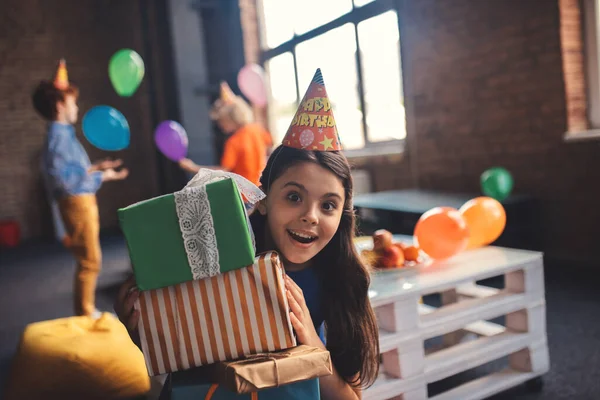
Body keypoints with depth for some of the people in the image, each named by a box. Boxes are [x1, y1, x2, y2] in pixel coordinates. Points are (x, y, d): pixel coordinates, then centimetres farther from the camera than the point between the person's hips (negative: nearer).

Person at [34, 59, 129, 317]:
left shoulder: (64, 135, 13)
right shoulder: (58, 138, -17)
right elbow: (67, 182, -23)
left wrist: (97, 167, 17)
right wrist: (103, 177, -16)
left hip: (83, 202, 10)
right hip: (77, 204, -10)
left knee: (88, 260, 17)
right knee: (89, 261, -3)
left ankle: (87, 312, 27)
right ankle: (84, 315, 8)